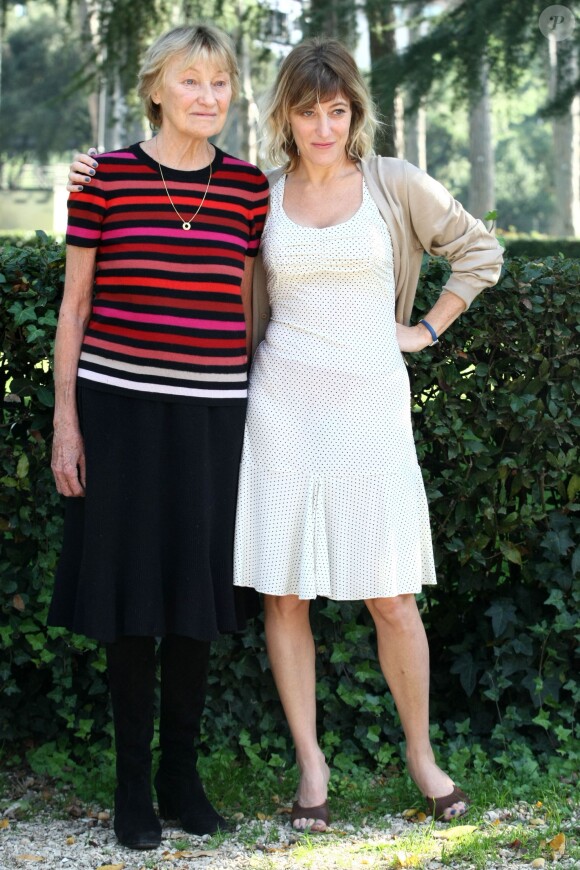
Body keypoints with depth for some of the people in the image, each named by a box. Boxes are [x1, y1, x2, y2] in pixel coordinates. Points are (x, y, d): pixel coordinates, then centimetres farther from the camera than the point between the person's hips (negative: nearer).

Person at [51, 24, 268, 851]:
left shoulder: (249, 188, 5)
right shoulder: (104, 179, -2)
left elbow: (248, 309, 11)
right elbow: (74, 305, 1)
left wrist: (259, 417, 9)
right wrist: (65, 419, -3)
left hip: (210, 411, 2)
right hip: (121, 404, -2)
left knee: (194, 594, 8)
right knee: (130, 596, 3)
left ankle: (182, 772, 22)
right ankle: (132, 782, 14)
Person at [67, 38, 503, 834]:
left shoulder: (395, 186, 2)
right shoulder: (259, 198, 5)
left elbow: (478, 252, 13)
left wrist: (427, 330, 7)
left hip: (369, 405, -1)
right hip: (283, 404, 1)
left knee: (393, 596, 0)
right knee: (284, 592, 2)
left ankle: (421, 753, 19)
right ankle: (310, 762, 14)